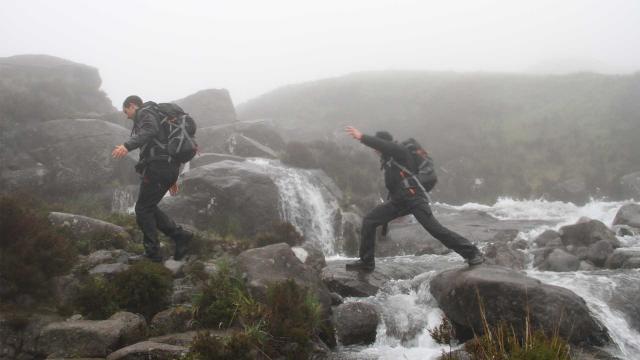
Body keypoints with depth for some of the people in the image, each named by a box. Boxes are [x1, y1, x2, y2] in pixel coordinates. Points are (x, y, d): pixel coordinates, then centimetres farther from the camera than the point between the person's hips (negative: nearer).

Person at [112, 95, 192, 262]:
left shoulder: (144, 113, -1)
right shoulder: (156, 116, 30)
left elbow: (150, 131, -24)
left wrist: (127, 146, -39)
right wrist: (172, 178, 33)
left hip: (157, 166, -9)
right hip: (170, 167, 9)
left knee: (143, 209, 0)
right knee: (149, 208, 15)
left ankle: (152, 253, 2)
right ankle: (180, 235, 7)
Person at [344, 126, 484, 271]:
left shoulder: (400, 150, -9)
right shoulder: (386, 158, 16)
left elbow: (384, 145, -30)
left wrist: (362, 137, -31)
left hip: (414, 198, -8)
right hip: (397, 201, 9)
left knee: (434, 228, -15)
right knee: (369, 221, 1)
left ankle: (472, 253, -4)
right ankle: (367, 261, 9)